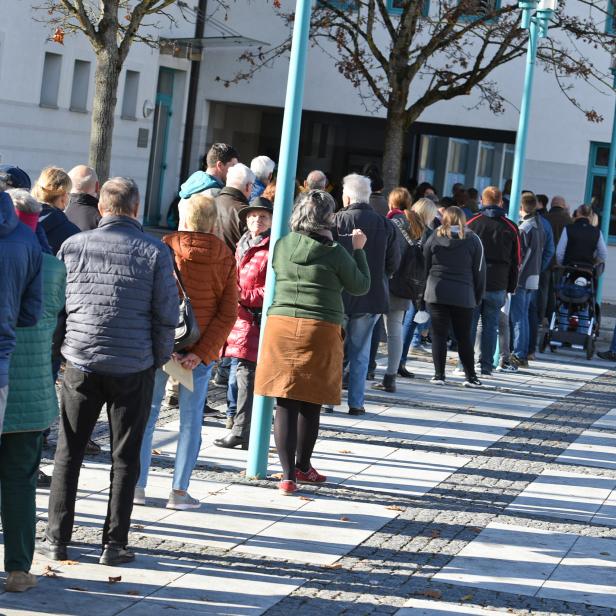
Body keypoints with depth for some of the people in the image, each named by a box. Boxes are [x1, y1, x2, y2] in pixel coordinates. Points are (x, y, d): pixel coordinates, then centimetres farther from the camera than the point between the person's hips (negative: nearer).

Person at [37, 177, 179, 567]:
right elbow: (167, 314, -6)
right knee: (125, 457, 7)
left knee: (68, 453, 11)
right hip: (134, 367, -1)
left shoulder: (74, 246, 0)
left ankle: (57, 538, 11)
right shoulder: (155, 252, -5)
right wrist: (160, 358, 8)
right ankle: (114, 544, 8)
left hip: (81, 363, 1)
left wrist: (59, 348, 17)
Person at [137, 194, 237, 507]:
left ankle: (137, 486, 11)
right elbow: (228, 313, -6)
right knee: (191, 419, 8)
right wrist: (201, 352, -11)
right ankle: (179, 491, 7)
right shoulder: (225, 259, 0)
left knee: (147, 413, 10)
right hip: (201, 349, 1)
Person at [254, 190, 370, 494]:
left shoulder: (282, 246, 4)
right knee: (310, 405, 11)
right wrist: (358, 250, 15)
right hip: (320, 331, -3)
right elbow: (361, 286, 5)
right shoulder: (334, 253, -7)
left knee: (285, 404, 4)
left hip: (281, 325, 3)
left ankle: (288, 474, 2)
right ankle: (302, 466, 25)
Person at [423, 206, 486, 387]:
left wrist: (424, 291, 13)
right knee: (464, 337, 8)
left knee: (439, 334, 4)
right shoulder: (473, 240, 2)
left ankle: (439, 375, 1)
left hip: (436, 293, 0)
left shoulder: (434, 238, 3)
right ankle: (470, 376, 9)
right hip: (463, 295, 0)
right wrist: (478, 297, 10)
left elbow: (425, 266, 5)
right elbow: (479, 271, 3)